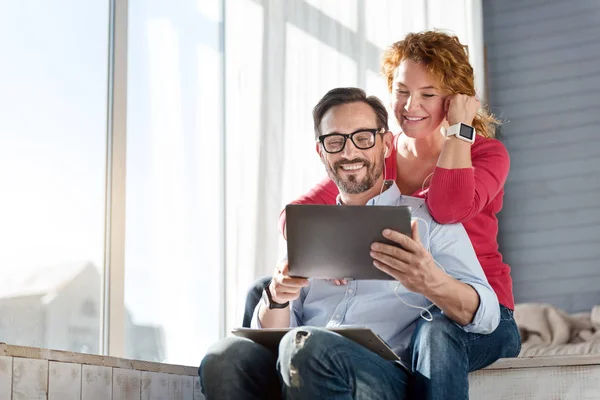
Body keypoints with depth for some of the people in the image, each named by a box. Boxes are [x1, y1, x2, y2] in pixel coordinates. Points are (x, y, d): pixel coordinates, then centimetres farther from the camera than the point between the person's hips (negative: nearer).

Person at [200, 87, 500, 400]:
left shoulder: (427, 219, 14)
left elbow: (486, 315, 1)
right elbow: (272, 333, 21)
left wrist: (431, 282, -21)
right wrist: (277, 298, -3)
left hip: (384, 370, -3)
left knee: (305, 347, -37)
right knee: (224, 359, -30)